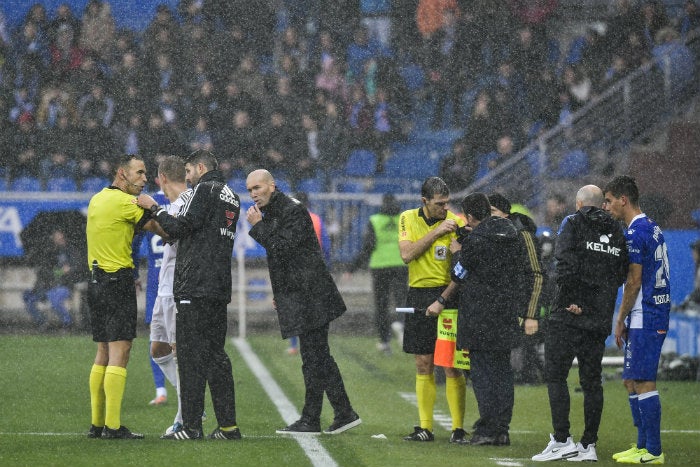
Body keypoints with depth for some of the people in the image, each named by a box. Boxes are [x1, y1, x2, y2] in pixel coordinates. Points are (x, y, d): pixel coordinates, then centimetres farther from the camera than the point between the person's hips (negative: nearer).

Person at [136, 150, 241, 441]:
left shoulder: (205, 190, -7)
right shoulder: (232, 198, 19)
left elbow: (179, 229, -13)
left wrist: (154, 208, -1)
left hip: (194, 287, -8)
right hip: (220, 287, 8)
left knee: (191, 354, -6)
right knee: (216, 354, 11)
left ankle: (191, 426, -8)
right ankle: (228, 425, 8)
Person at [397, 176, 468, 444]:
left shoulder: (455, 223, -6)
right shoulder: (408, 219, 6)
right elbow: (406, 254, -8)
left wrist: (442, 300, -18)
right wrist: (435, 232, -14)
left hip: (447, 295, -4)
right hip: (418, 296, 4)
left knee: (452, 366, -6)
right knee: (423, 365, 7)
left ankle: (458, 429, -3)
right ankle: (425, 428, 12)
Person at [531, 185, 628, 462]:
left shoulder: (574, 224, -4)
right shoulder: (616, 231, 12)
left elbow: (567, 263, -17)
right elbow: (621, 275, 11)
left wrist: (571, 301, -13)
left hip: (570, 315, -5)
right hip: (601, 319, 5)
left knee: (556, 375, -1)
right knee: (592, 380, 9)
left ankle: (562, 440, -9)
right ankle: (589, 445, 9)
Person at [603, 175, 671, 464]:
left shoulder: (635, 234, -14)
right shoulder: (654, 229, 17)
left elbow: (634, 282, -16)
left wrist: (620, 320, -8)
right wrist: (626, 320, 21)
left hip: (644, 319, -10)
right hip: (657, 316, 10)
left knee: (642, 383, -9)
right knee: (632, 382, 14)